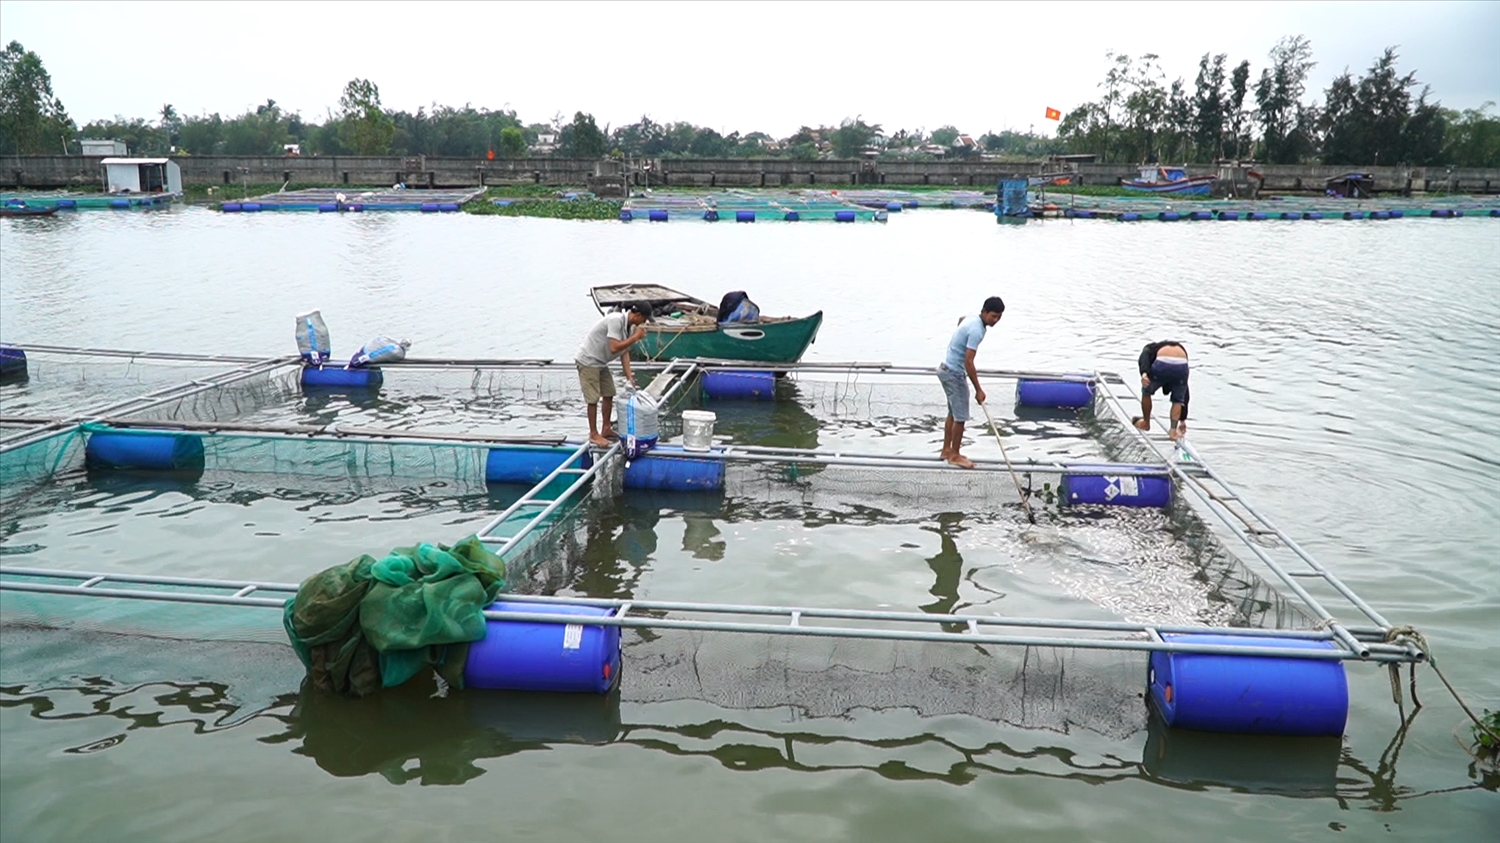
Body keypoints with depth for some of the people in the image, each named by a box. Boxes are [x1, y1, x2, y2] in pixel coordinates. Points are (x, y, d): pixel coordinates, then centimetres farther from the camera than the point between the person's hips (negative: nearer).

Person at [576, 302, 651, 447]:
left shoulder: (628, 326, 3)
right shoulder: (616, 320, -26)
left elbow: (624, 352, 4)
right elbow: (614, 348, -32)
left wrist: (629, 377, -2)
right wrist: (636, 337, -25)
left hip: (601, 363, 10)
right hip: (588, 361, -10)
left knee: (609, 394, 14)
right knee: (593, 399, -5)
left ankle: (606, 429, 25)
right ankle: (594, 434, 6)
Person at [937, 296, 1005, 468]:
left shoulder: (973, 318, 4)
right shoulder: (977, 330, -26)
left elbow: (960, 320, 30)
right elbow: (968, 362, -28)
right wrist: (978, 389, -22)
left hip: (948, 369, 10)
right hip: (954, 373, -10)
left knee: (953, 413, 17)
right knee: (960, 416, -3)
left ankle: (947, 450, 25)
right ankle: (954, 455, 7)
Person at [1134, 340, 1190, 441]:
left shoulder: (1150, 349, 36)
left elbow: (1144, 357, 4)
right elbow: (1185, 392, 45)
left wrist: (1144, 373, -17)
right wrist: (1183, 420, 50)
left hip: (1162, 365, -2)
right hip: (1181, 366, 2)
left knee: (1146, 392, 29)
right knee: (1177, 400, 29)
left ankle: (1146, 423, 43)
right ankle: (1173, 430, 13)